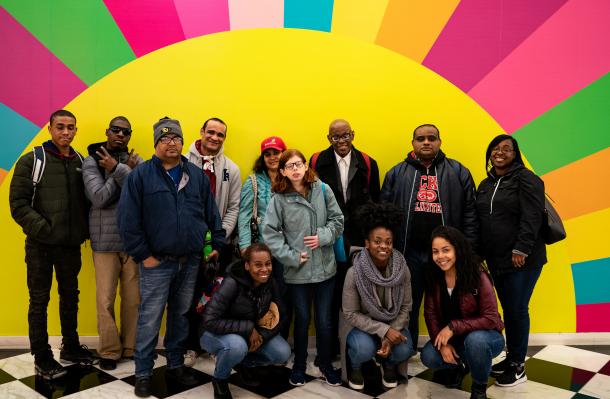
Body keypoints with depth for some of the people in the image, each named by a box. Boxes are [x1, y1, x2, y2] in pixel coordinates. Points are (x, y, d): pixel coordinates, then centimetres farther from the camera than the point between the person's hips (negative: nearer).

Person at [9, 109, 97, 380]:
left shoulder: (80, 162, 6)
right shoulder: (32, 161, -6)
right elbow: (18, 204, -10)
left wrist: (83, 231, 0)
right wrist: (44, 229, -17)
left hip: (71, 244, 4)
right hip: (41, 245, -4)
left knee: (70, 296, 16)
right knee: (39, 300, 6)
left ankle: (71, 347, 31)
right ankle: (41, 358, 19)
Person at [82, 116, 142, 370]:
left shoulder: (136, 161, 5)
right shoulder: (91, 161, 0)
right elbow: (99, 198, -13)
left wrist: (118, 169, -18)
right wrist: (125, 170, -11)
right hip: (105, 242, -1)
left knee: (134, 298, 7)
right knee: (105, 300, 3)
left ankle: (131, 347, 24)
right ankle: (109, 351, 21)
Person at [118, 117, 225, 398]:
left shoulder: (197, 175, 7)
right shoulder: (140, 175, -4)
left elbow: (211, 215, 10)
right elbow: (128, 221, -8)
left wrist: (216, 244, 4)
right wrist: (143, 255, -9)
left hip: (191, 261, 4)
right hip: (156, 262, -3)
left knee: (181, 316, 15)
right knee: (149, 319, 3)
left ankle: (176, 364, 30)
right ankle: (143, 373, 18)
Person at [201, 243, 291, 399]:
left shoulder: (270, 282, -13)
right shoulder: (232, 283, -30)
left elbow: (279, 315, -4)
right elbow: (210, 321, -32)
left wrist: (262, 336, -21)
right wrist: (248, 328, -31)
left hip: (252, 333, 5)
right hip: (217, 334, -5)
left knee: (283, 354, -15)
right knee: (237, 345, -38)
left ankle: (245, 363, 16)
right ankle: (220, 379, -4)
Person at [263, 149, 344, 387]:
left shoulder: (323, 190, -1)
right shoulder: (278, 199, -7)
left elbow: (338, 220, 3)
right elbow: (270, 233, -8)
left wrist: (323, 236, -13)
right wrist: (291, 257, -13)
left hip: (325, 268, 2)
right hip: (297, 271, -1)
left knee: (324, 320, 11)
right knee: (302, 319, 13)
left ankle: (325, 364, 33)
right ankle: (299, 365, 34)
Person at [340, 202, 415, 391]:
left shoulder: (402, 269, -16)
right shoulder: (354, 272, -24)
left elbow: (405, 307, -6)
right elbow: (350, 313, -17)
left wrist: (392, 331, -20)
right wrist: (384, 330, -25)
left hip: (393, 324, 3)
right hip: (361, 324, -2)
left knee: (404, 350, -25)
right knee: (365, 349, -31)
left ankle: (388, 365, 14)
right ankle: (354, 366, 8)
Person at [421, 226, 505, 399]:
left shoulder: (478, 276, -23)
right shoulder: (433, 277, -10)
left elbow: (491, 318, -23)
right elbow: (430, 314, -6)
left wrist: (453, 327, -28)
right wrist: (442, 343, -19)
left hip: (484, 336, -4)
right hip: (450, 337, 4)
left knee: (475, 340, -37)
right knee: (428, 356, -21)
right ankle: (459, 364, 14)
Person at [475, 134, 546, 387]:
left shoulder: (526, 179, -7)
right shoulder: (486, 184, 14)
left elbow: (532, 217, -16)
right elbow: (479, 220, 16)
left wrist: (521, 249, -21)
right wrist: (479, 252, 12)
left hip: (522, 259, -6)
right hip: (496, 260, 6)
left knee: (517, 310, -1)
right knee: (507, 309, 15)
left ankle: (518, 366, 12)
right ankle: (510, 356, 28)